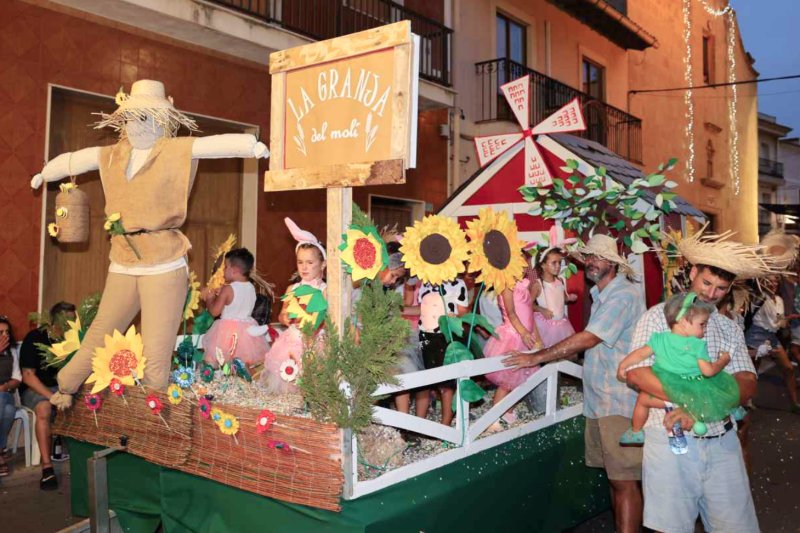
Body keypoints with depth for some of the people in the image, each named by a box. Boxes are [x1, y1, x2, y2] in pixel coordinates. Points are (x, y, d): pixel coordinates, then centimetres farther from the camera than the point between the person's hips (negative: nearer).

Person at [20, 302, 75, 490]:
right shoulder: (34, 338, -12)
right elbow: (28, 376, -16)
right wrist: (52, 397, -27)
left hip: (61, 387, 4)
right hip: (34, 389, -4)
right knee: (44, 409, -37)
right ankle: (47, 468, -35)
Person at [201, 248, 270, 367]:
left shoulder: (228, 289, -17)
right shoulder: (251, 287, 2)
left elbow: (214, 311, -12)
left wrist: (209, 298, 5)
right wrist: (221, 294, 15)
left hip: (228, 331, -5)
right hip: (247, 328, 6)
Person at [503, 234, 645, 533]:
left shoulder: (623, 295, -14)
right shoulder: (600, 295, 17)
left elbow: (587, 339, -19)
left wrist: (536, 358, -15)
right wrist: (548, 358, 7)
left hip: (619, 402, -9)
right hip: (599, 400, 9)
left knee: (624, 482, -6)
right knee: (614, 477, 13)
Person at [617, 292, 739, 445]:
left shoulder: (659, 339, -2)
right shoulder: (698, 345, -9)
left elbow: (640, 354, -1)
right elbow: (708, 371, -11)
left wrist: (622, 366, 11)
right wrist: (723, 360, 6)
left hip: (668, 392, 0)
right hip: (694, 391, 0)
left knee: (642, 398, 21)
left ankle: (636, 433, 21)